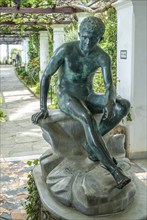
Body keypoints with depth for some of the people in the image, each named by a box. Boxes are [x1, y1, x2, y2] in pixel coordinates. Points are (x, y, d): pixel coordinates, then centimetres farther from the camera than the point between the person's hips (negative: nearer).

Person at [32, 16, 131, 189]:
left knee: (124, 105, -21)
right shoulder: (65, 49, -18)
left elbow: (110, 87, -16)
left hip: (87, 98, 5)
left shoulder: (103, 57, -9)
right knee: (88, 119, -39)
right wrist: (43, 108, -21)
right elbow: (46, 76, -13)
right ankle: (113, 168, -32)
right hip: (66, 98, -4)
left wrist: (110, 103, -40)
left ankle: (92, 143, -12)